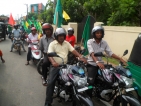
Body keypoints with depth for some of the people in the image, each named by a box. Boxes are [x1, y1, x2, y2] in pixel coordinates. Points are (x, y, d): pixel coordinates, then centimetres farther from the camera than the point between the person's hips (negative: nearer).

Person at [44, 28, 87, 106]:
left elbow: (73, 50, -1)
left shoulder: (67, 43, 9)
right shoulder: (52, 44, -4)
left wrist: (81, 57, -18)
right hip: (56, 66, -4)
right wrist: (53, 62, -40)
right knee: (51, 83, -13)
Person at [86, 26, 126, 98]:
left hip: (100, 63, 5)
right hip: (91, 64, -4)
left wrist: (120, 59, -14)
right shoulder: (90, 42, -10)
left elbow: (110, 53, -1)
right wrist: (97, 62, -43)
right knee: (90, 82, -18)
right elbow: (91, 53, -26)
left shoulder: (104, 43, 3)